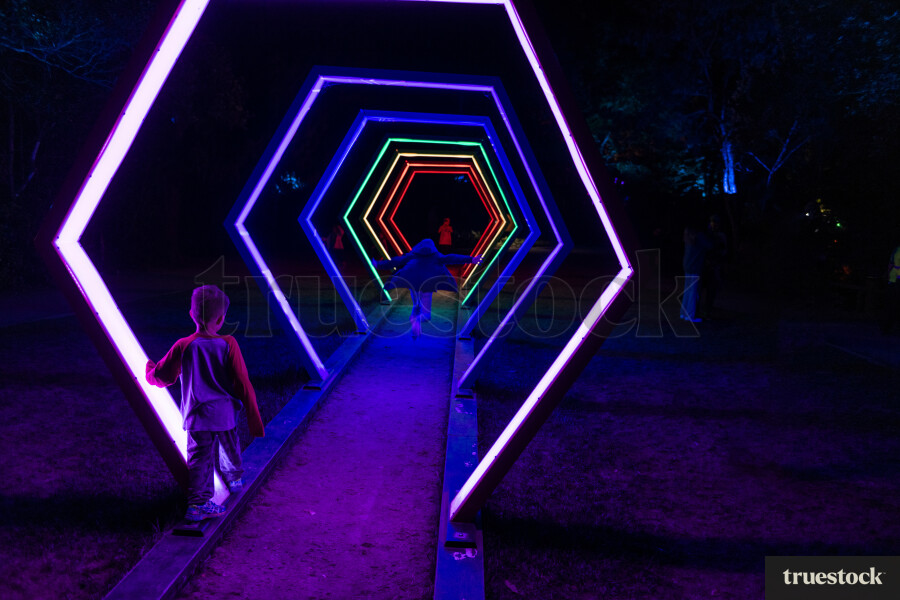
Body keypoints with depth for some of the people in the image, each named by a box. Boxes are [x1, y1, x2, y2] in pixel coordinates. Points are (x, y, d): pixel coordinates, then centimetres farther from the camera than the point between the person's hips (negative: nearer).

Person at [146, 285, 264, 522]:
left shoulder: (183, 347, -9)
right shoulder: (228, 344, -11)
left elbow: (161, 378, -1)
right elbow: (242, 384, -10)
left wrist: (150, 368, 24)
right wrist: (254, 418, -3)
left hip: (197, 417, -1)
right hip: (226, 414, 1)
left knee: (199, 459, 4)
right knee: (229, 449, 24)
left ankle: (198, 503, -3)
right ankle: (234, 479, 47)